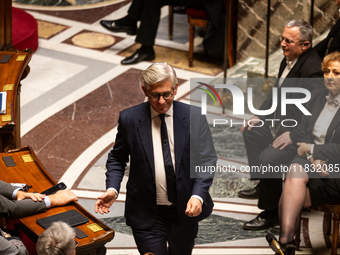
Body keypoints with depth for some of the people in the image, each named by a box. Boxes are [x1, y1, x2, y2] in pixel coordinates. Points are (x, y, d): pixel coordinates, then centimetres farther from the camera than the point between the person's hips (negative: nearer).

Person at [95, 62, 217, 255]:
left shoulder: (194, 117, -8)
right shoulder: (129, 119, -8)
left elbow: (206, 161, -8)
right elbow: (117, 159, 4)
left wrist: (198, 196, -23)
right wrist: (112, 189, -14)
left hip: (185, 209, 2)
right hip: (147, 215, -2)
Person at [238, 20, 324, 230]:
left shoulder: (313, 69, -27)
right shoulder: (289, 59, 4)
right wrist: (259, 116, 12)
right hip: (281, 122, 11)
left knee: (268, 157, -28)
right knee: (251, 132, 26)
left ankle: (271, 212, -12)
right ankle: (263, 185, 39)